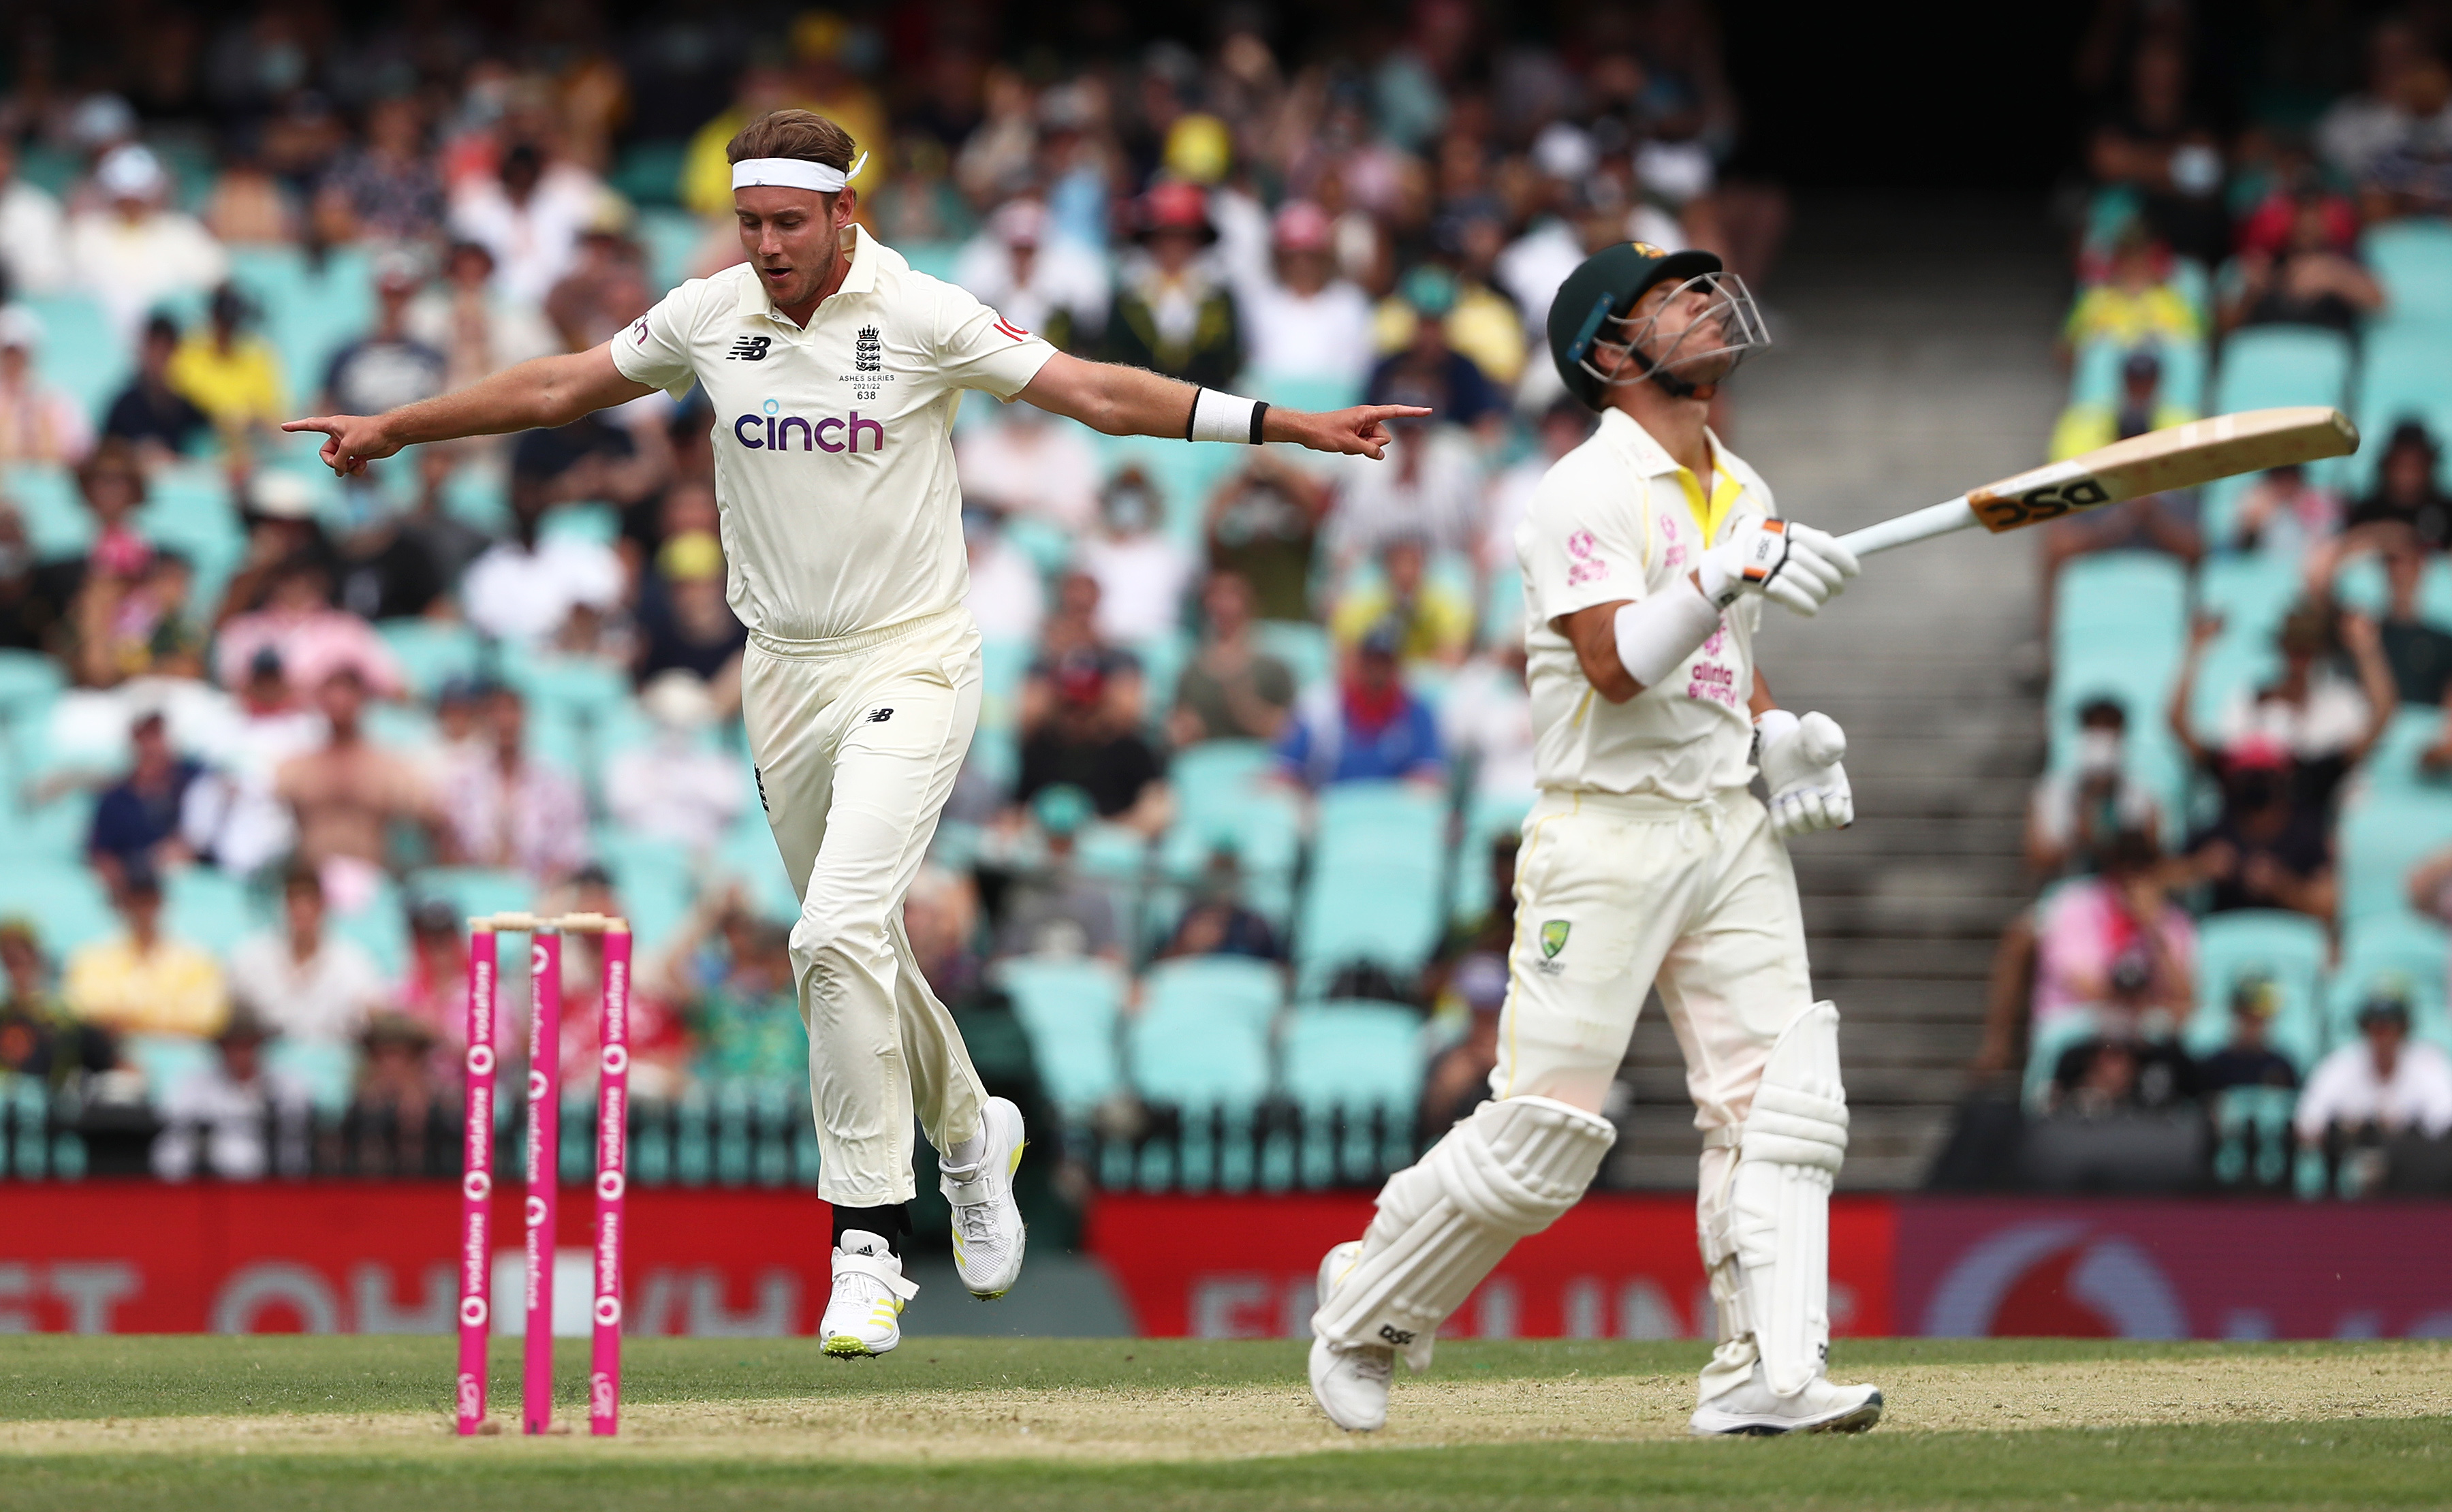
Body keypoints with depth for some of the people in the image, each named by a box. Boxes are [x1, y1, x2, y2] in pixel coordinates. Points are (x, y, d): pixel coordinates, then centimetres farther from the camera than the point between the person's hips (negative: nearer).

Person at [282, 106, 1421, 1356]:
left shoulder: (921, 318, -11)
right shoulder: (707, 317, 1)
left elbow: (1093, 391, -12)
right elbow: (558, 388, 15)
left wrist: (1289, 426, -19)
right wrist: (396, 428, 21)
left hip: (908, 667, -5)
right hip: (783, 676, 5)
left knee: (840, 932, -21)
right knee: (853, 947, 14)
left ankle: (869, 1242, -18)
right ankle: (967, 1132, 42)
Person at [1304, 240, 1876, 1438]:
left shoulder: (1740, 490, 15)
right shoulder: (1586, 494, -11)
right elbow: (1615, 665, -23)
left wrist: (1774, 731, 11)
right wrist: (1731, 574, -32)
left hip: (1731, 832, 7)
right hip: (1605, 836, -7)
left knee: (1780, 1100, -8)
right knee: (1541, 1137, -7)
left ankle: (1766, 1374, -10)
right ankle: (1366, 1314, 14)